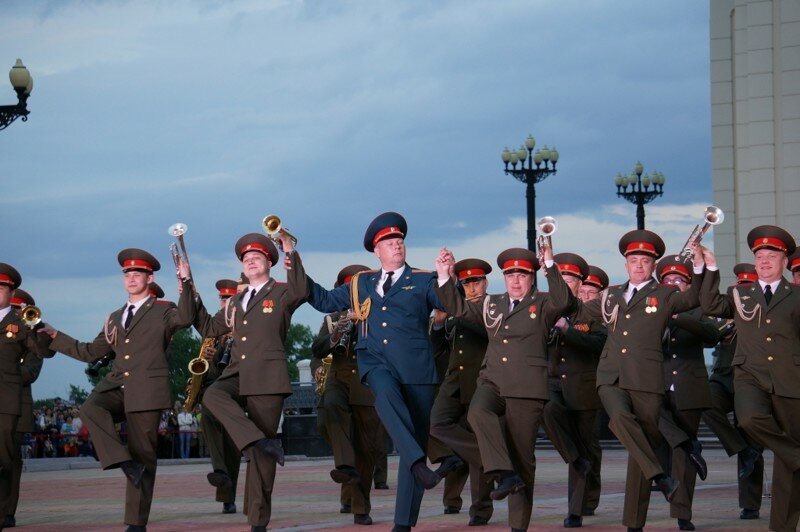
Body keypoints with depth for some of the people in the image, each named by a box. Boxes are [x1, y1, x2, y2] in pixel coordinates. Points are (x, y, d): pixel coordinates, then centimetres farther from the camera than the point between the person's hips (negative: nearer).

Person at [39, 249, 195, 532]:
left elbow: (184, 318, -17)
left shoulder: (163, 311, 6)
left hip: (146, 390, -4)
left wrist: (185, 282, -26)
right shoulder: (115, 318, 23)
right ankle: (124, 462, -27)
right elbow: (91, 352, 25)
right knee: (90, 408, -30)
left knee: (143, 456, -4)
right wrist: (56, 337, 22)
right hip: (116, 386, 4)